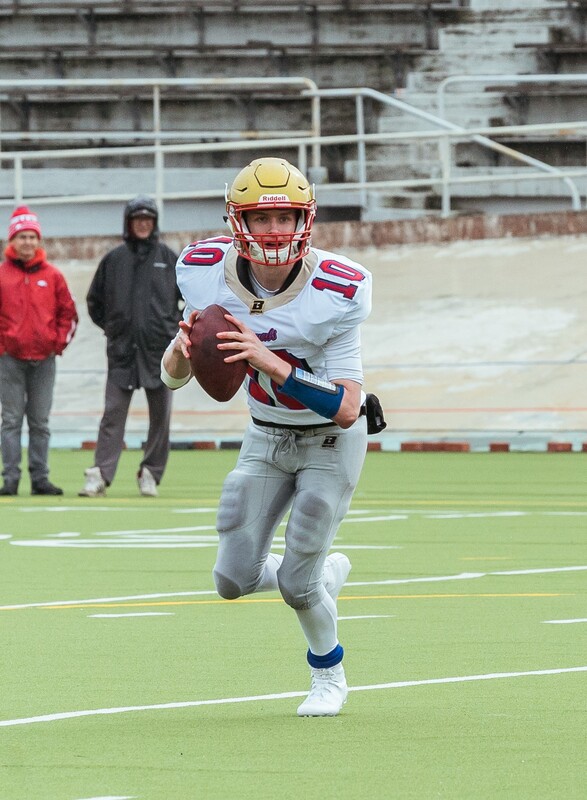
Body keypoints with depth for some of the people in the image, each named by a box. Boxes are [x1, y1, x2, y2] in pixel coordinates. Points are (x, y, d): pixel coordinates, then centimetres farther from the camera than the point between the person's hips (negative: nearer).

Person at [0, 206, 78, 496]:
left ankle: (40, 479, 8)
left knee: (40, 422, 5)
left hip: (44, 360, 2)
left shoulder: (52, 276, 6)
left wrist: (59, 343, 2)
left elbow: (68, 313, 11)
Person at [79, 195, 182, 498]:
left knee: (160, 414, 3)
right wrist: (110, 326, 10)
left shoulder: (169, 258, 5)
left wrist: (178, 326, 6)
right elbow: (94, 299, 17)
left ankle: (151, 474, 12)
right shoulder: (113, 259, 7)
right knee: (113, 413, -6)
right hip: (122, 350, 0)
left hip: (160, 348, 0)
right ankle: (100, 475, -10)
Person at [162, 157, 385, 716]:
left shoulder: (337, 290, -29)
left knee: (295, 582, -7)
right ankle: (326, 573, 32)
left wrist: (272, 363, -43)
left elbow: (345, 410, -31)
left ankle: (329, 675, 24)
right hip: (265, 436, 4)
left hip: (331, 441, -4)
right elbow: (172, 377, -7)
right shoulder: (207, 272, -18)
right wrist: (183, 346, -32)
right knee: (234, 581, 0)